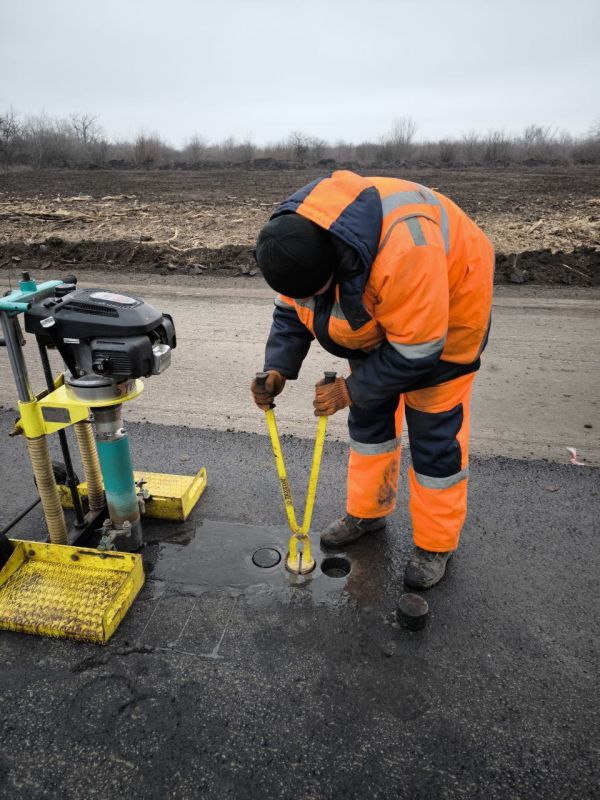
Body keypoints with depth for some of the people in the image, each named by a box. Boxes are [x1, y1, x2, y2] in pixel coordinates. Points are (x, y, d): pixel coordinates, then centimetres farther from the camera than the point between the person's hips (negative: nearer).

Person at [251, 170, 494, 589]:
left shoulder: (402, 249, -43)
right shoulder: (294, 238, -20)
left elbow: (416, 351, -34)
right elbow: (291, 308, -5)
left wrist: (350, 389, -25)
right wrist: (278, 369, -19)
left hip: (446, 309, -6)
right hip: (374, 312, 7)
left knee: (435, 430, -3)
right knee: (369, 417, 12)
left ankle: (436, 543, 16)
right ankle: (368, 512, 31)